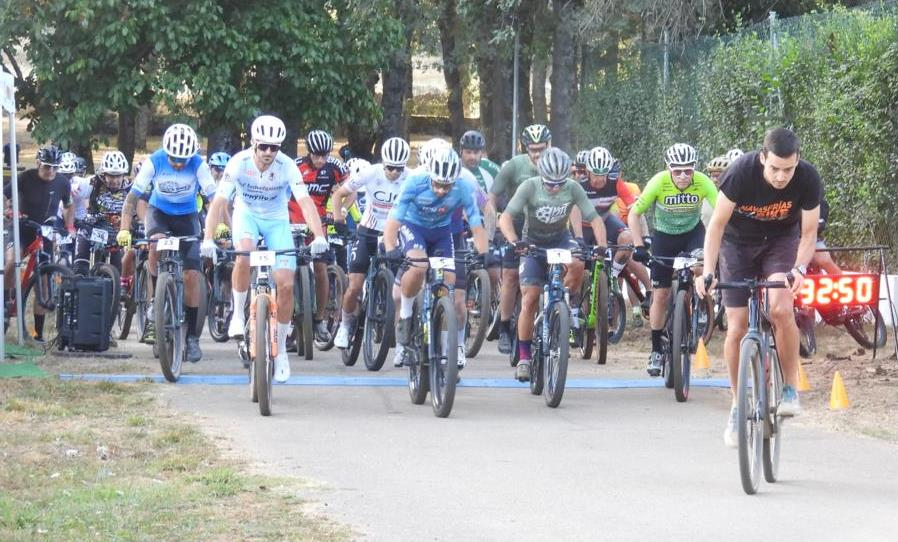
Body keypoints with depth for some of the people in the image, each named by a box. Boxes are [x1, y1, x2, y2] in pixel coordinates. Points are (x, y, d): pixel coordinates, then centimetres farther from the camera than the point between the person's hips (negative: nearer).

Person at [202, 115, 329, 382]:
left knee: (286, 285, -10)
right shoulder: (239, 163, -24)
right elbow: (219, 201, -30)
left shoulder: (287, 166, -24)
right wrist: (208, 238, -43)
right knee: (244, 255, -35)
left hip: (276, 220, 1)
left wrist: (319, 236, -50)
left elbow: (305, 201, -34)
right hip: (246, 214, -1)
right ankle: (238, 313, -12)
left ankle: (280, 350, 7)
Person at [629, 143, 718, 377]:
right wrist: (639, 246, -31)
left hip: (693, 232, 0)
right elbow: (634, 214, -21)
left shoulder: (703, 183, -26)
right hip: (664, 235, 0)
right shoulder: (659, 182, -26)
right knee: (660, 295, -1)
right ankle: (656, 351, 13)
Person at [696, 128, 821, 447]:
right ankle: (737, 405, 12)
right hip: (739, 243, 0)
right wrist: (708, 271, -31)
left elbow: (808, 233, -14)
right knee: (737, 328, -6)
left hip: (781, 240, 0)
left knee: (781, 309, -26)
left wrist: (799, 269, -32)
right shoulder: (741, 172, -30)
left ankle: (790, 388, -9)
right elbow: (717, 224, -20)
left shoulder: (808, 179, -25)